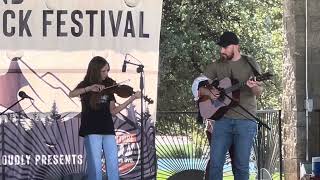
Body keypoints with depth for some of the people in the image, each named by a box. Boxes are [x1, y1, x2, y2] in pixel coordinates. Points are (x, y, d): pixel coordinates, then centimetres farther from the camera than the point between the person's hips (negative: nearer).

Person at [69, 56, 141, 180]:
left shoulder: (109, 85, 12)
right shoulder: (85, 85, 3)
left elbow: (113, 111, 8)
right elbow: (71, 94, -18)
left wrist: (132, 99, 0)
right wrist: (90, 88, -28)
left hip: (108, 130, 3)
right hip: (91, 131, -3)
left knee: (113, 165, -3)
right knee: (95, 166, -7)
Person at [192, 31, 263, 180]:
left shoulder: (250, 63, 4)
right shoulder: (216, 66, 10)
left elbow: (259, 92, 0)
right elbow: (197, 85, 10)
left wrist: (254, 87, -24)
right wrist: (209, 93, -12)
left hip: (245, 120, -2)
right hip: (223, 119, 2)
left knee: (241, 166, -1)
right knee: (215, 163, -4)